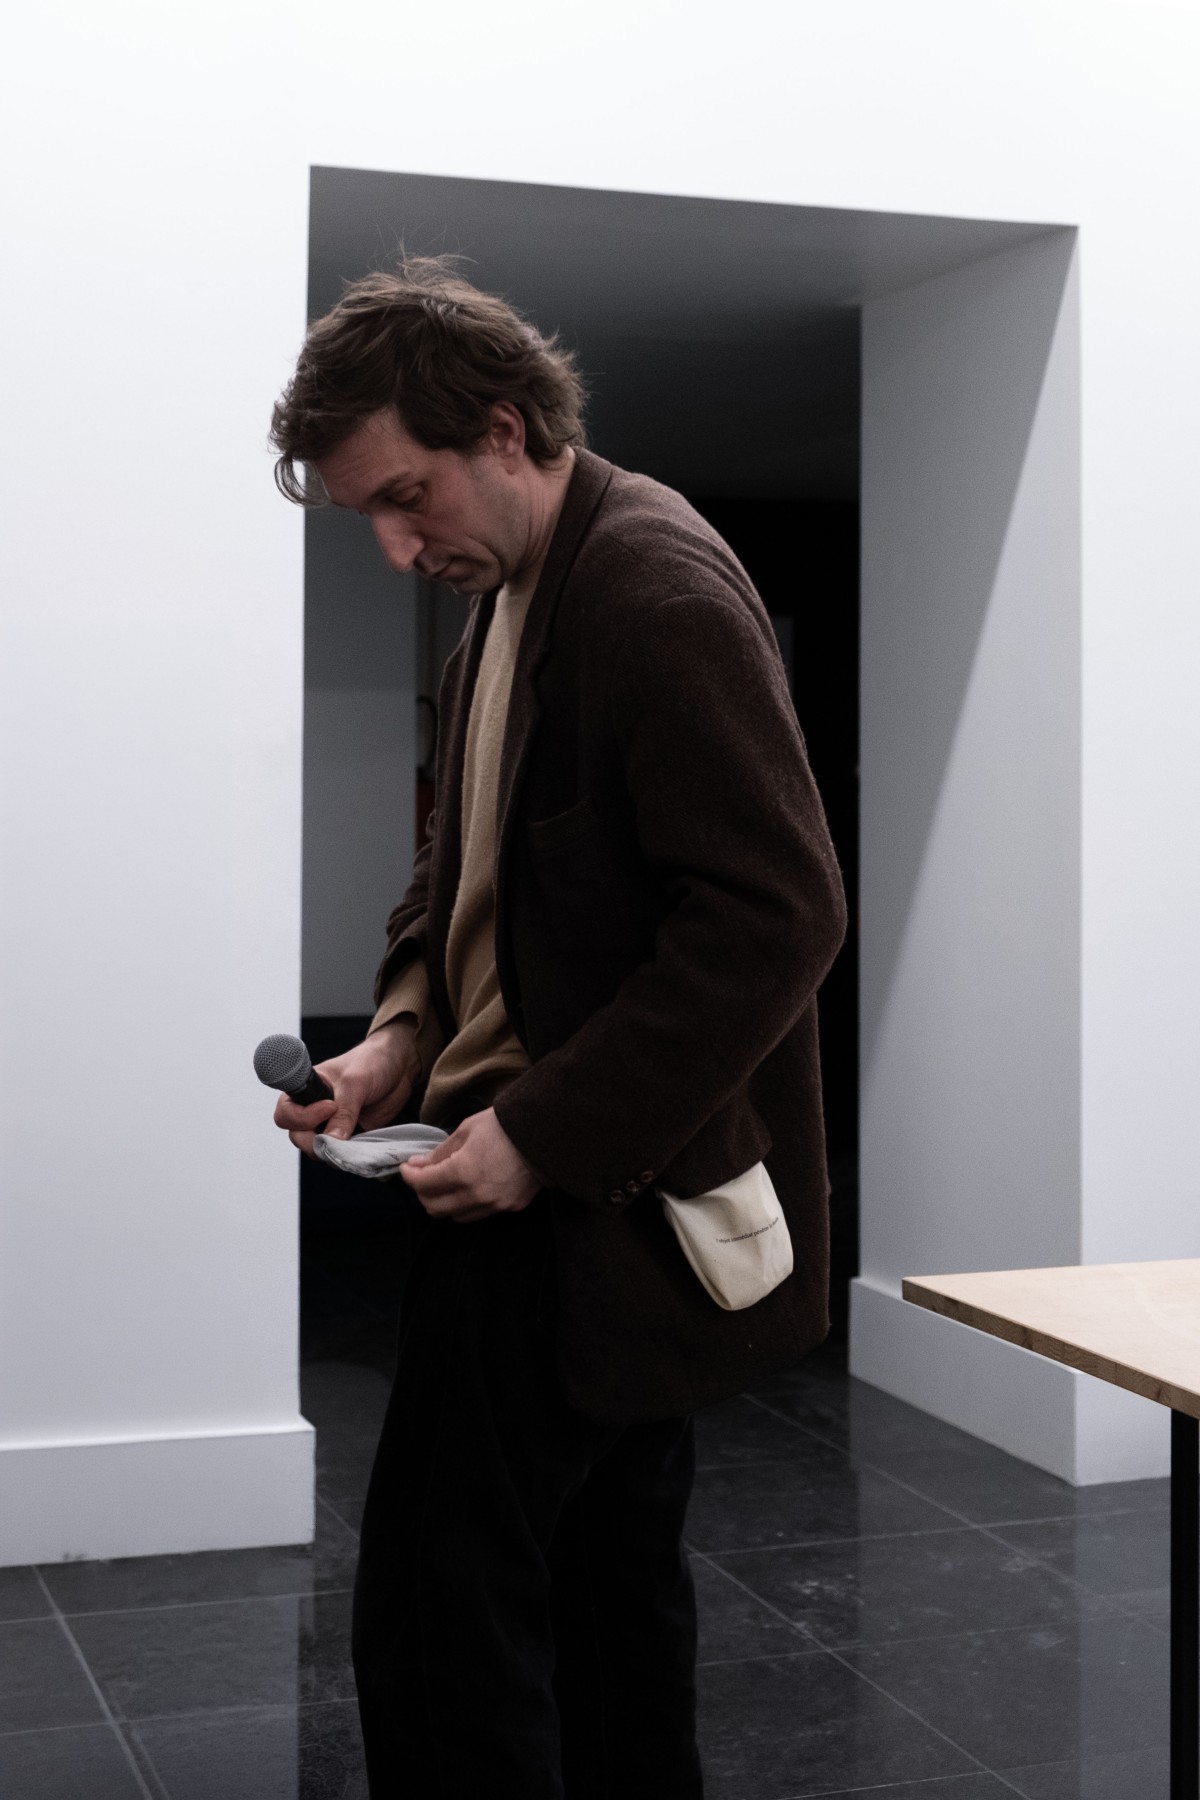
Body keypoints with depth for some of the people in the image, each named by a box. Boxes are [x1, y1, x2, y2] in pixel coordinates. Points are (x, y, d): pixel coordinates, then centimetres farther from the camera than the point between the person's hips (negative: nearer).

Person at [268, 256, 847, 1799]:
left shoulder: (661, 595, -17)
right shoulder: (507, 600, 12)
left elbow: (779, 913, -23)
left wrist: (541, 1135, -22)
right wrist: (405, 1033, 2)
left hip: (595, 1203, -10)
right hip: (602, 1180, 10)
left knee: (437, 1606, -7)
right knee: (610, 1581, 18)